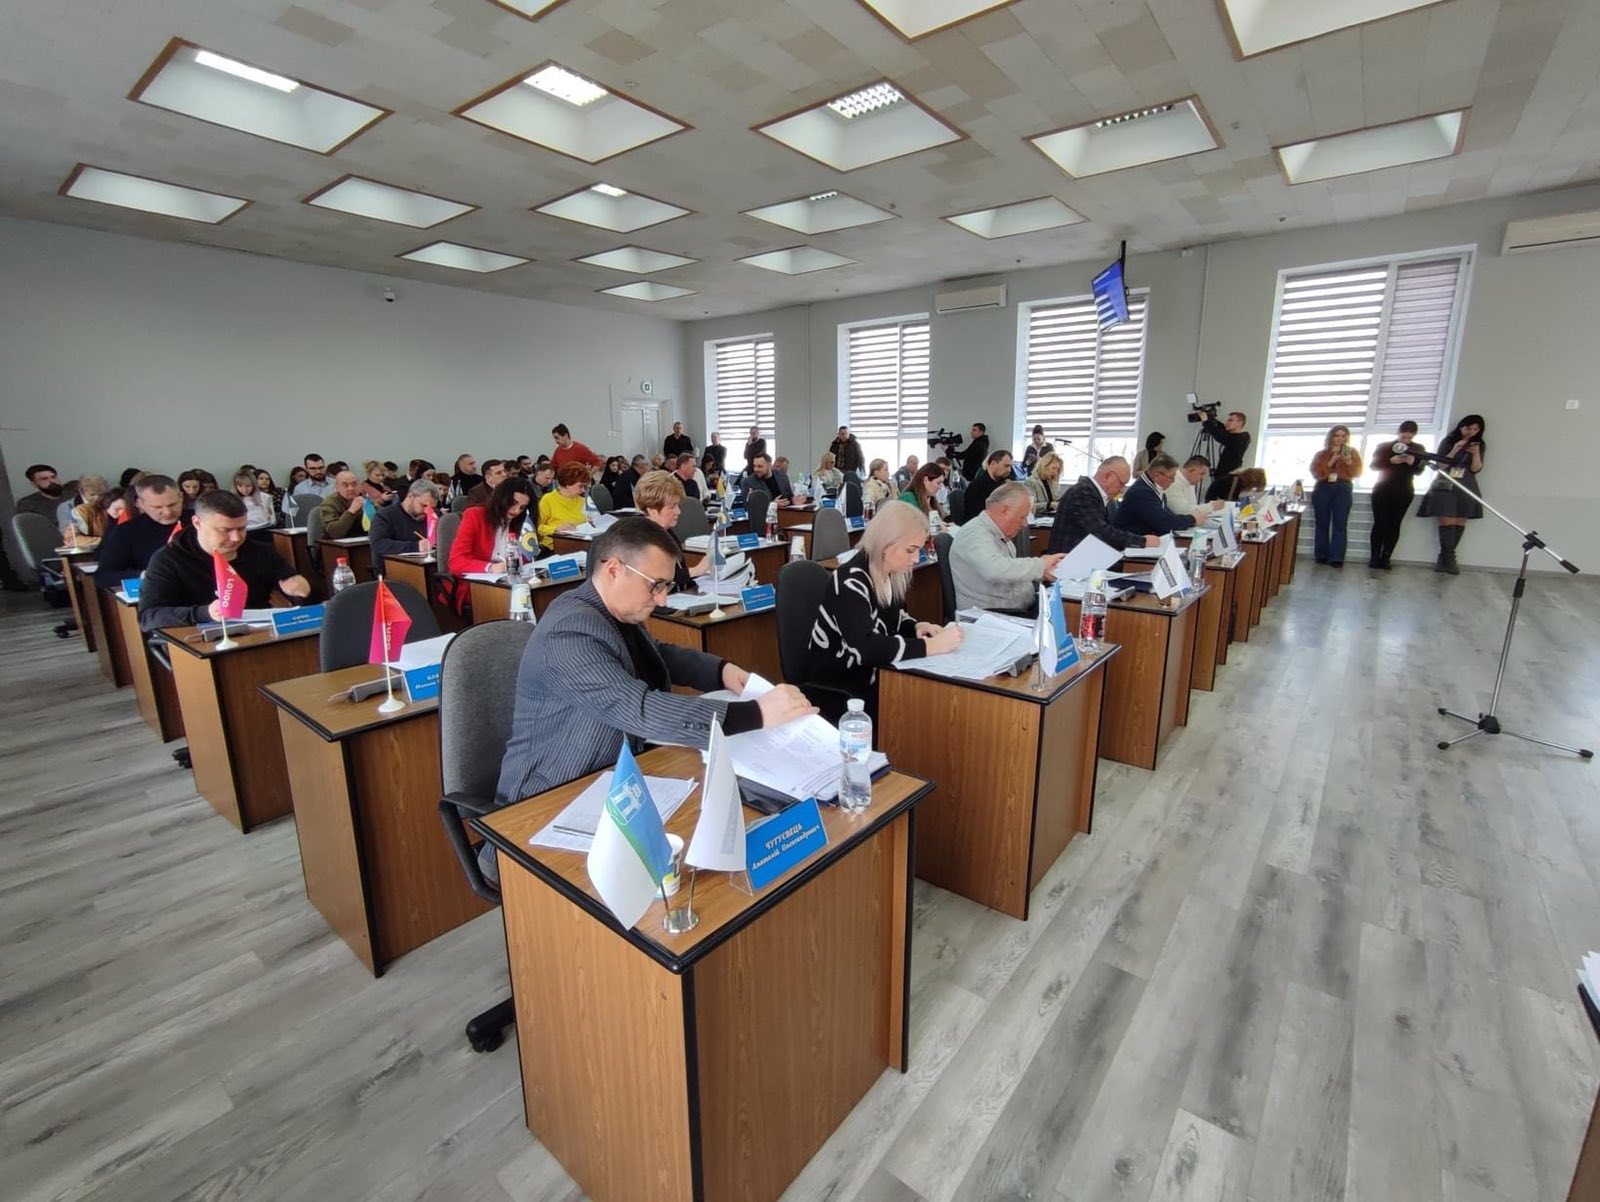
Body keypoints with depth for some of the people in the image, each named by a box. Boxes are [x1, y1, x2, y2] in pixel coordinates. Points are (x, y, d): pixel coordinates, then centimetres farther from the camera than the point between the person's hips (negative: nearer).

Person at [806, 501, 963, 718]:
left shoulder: (892, 574, 0)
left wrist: (916, 627, -6)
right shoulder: (851, 582, -24)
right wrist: (931, 645, -31)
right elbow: (867, 648, -35)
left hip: (871, 673, 7)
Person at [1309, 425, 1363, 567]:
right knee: (1322, 523, -1)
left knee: (1340, 524, -10)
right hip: (1323, 488, 1)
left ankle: (1336, 558, -15)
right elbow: (1315, 472, 2)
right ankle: (1322, 556, 3)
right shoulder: (1321, 454, 14)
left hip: (1343, 489, -1)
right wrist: (1331, 463, -9)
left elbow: (1357, 473, 6)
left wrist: (1349, 462, -11)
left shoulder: (1352, 452, 15)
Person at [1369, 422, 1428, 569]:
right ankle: (1374, 558, -6)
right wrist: (1390, 461, -20)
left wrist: (1412, 463, -17)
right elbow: (1373, 465, -4)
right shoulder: (1383, 446, 3)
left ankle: (1385, 559, -3)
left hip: (1404, 492, 2)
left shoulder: (1419, 449, 8)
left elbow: (1419, 471, 4)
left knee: (1394, 525, -2)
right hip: (1382, 489, -2)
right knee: (1380, 523, -7)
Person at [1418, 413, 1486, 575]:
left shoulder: (1478, 445, 9)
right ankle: (1448, 559, -7)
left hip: (1466, 489, 3)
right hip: (1445, 487, -3)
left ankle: (1447, 559, 6)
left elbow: (1476, 469, 2)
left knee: (1459, 524, 0)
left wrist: (1475, 453, -14)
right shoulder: (1448, 441, 4)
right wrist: (1455, 450, -13)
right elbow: (1441, 466, -1)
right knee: (1447, 523, -10)